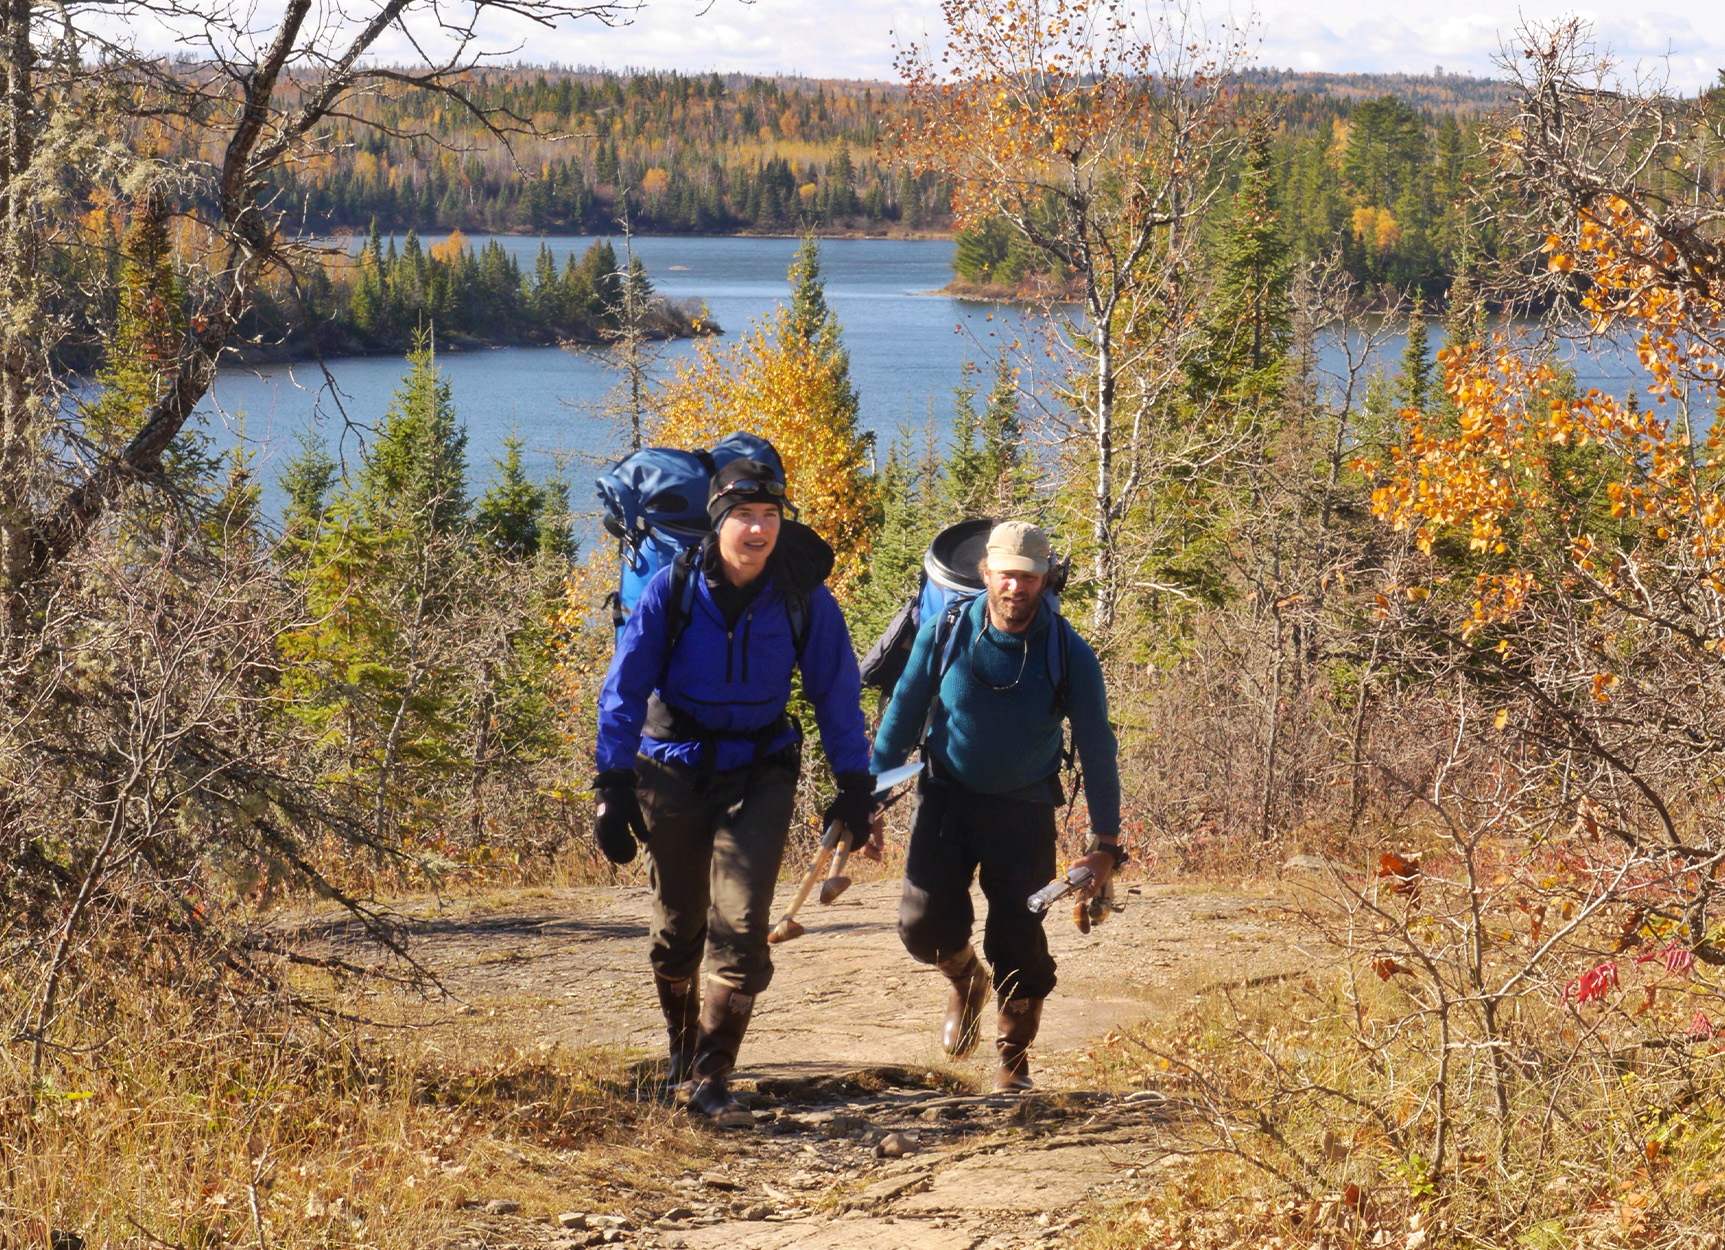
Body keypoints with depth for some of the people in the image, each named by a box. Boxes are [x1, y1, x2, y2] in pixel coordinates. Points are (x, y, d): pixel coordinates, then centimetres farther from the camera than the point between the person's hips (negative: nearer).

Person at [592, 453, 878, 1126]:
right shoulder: (672, 589, -13)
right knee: (678, 923, 14)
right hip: (674, 769, 1)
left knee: (741, 924, -14)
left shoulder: (803, 598, -10)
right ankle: (681, 1041, 40)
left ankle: (709, 1080, -7)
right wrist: (612, 787, -14)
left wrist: (855, 787, 3)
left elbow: (837, 694, 2)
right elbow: (624, 688, -9)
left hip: (760, 774, 0)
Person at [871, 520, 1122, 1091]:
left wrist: (1106, 843, -4)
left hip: (1024, 809, -1)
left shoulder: (1069, 655, -12)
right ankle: (967, 980, 26)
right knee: (924, 925, -11)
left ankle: (1014, 1059, 19)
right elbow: (903, 714, 1)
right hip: (947, 797, 1)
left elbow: (1096, 748, -4)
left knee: (1018, 937, -4)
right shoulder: (945, 633, -11)